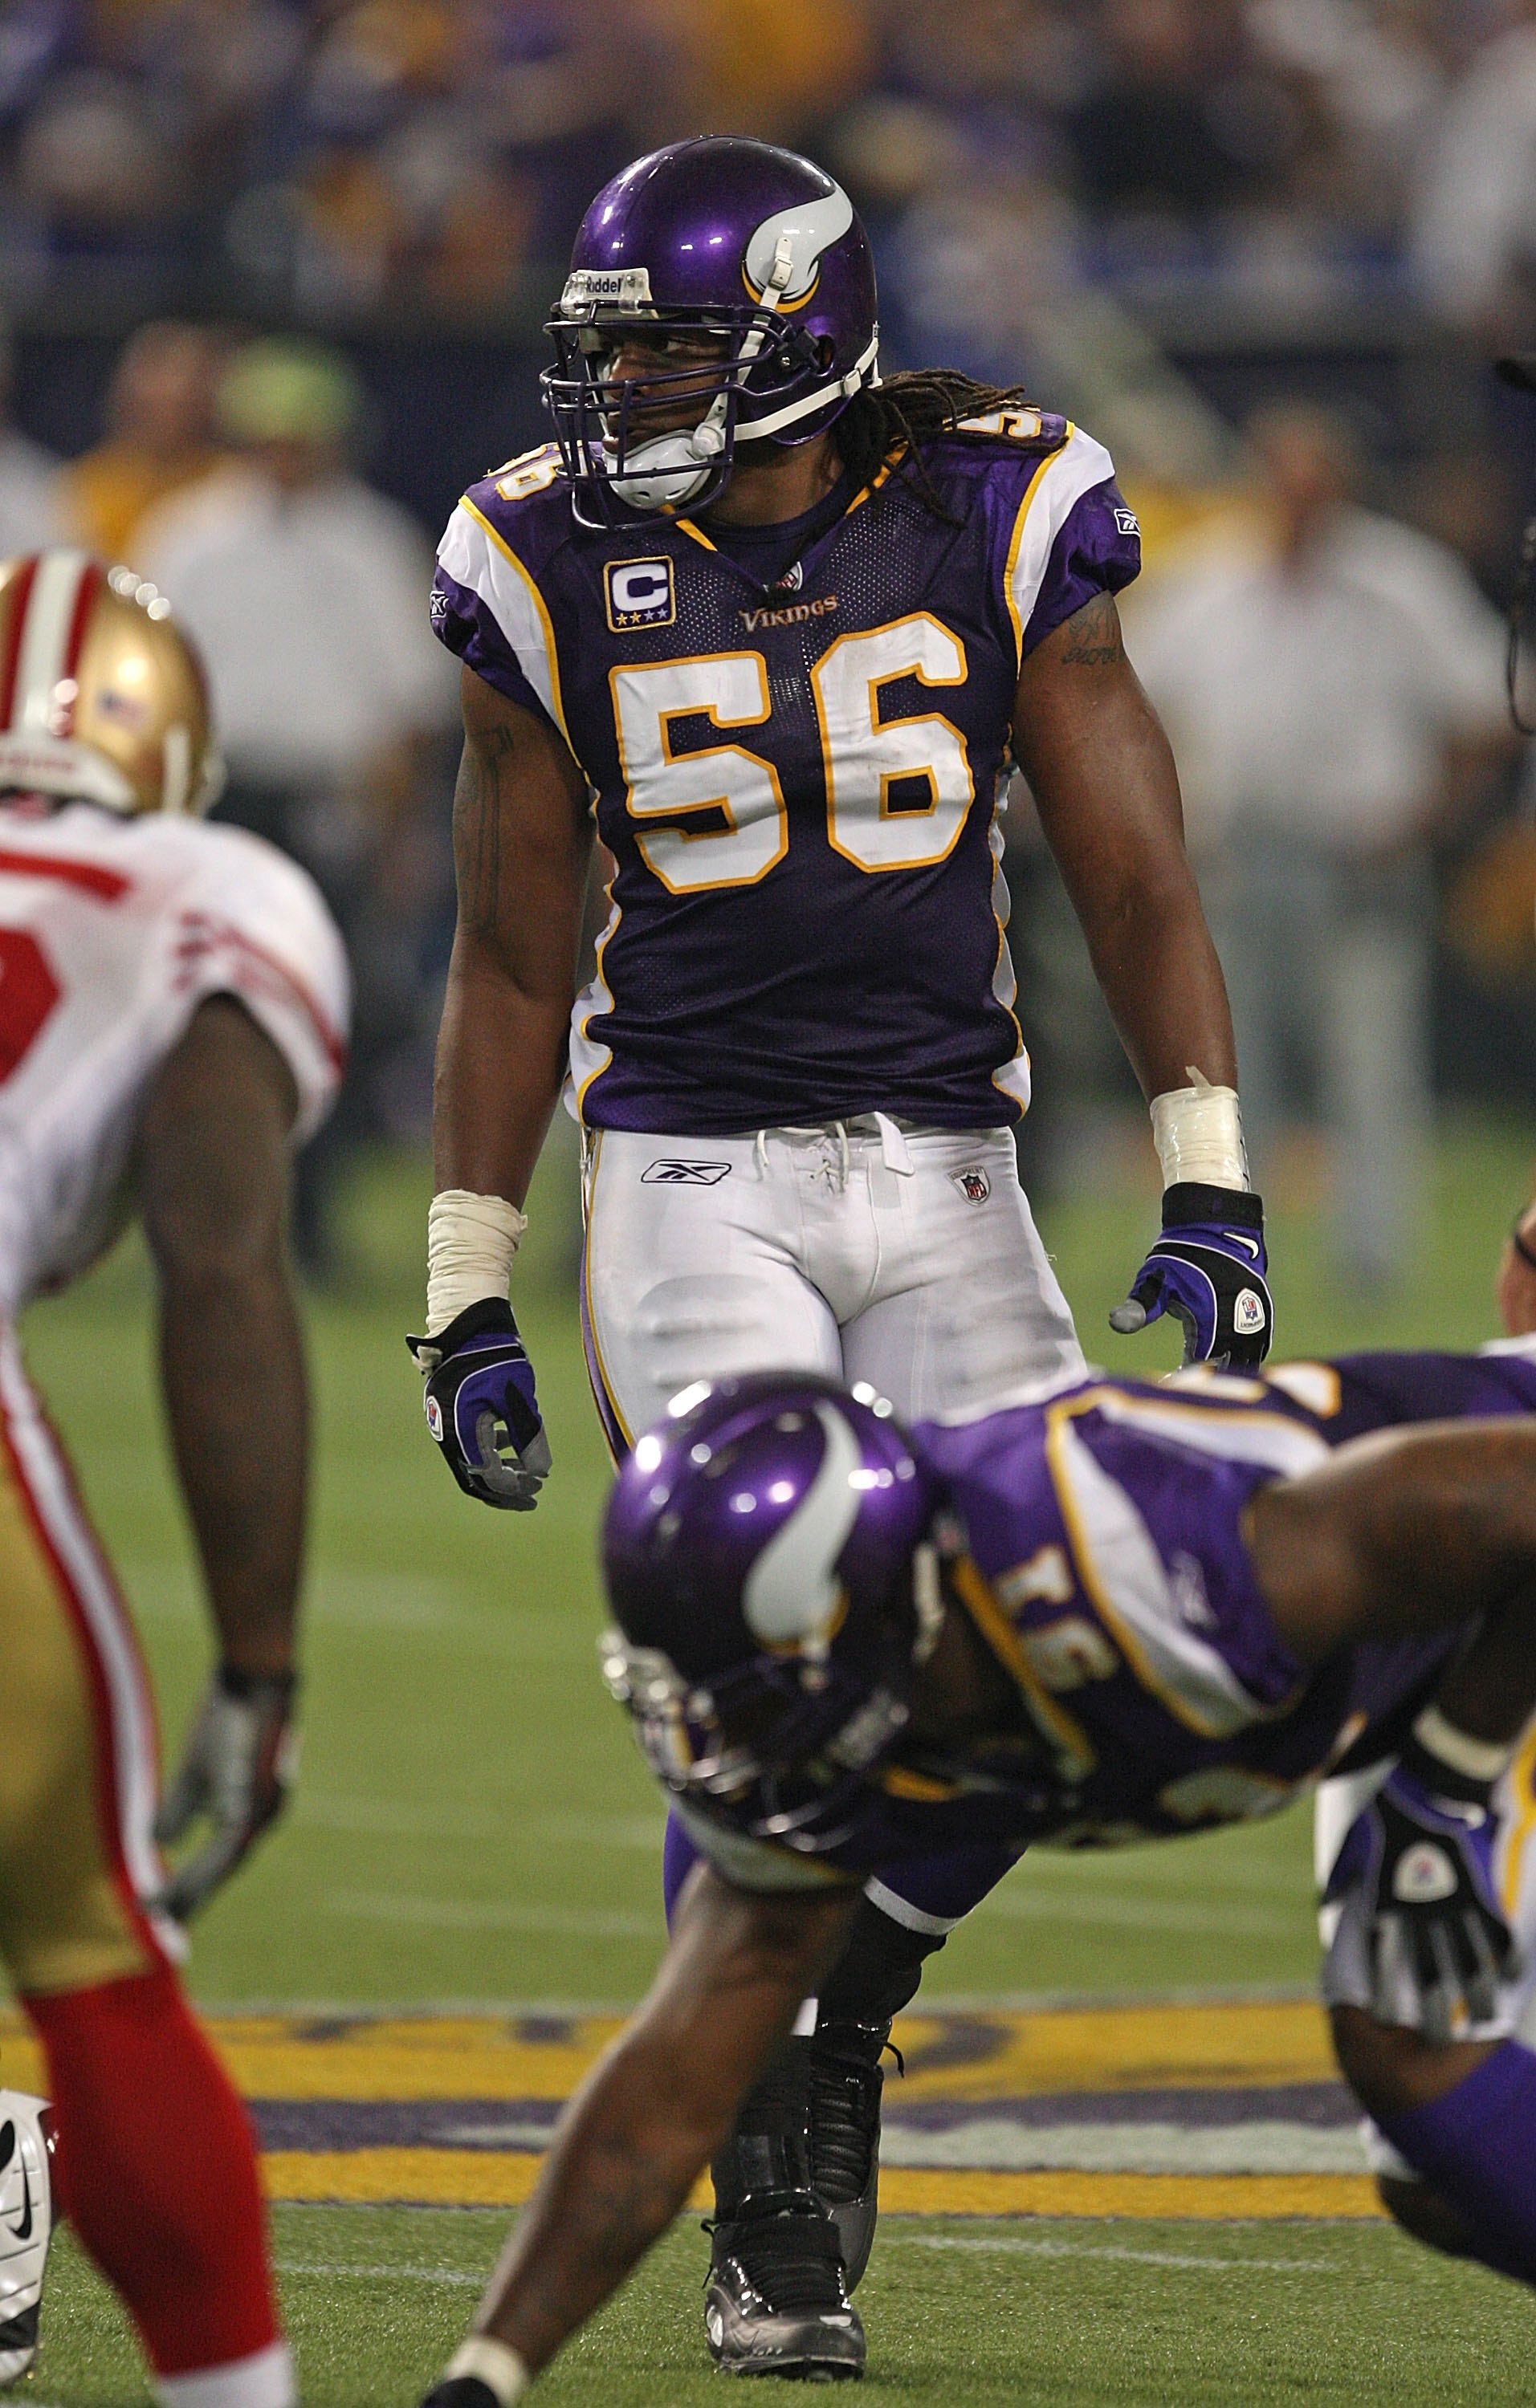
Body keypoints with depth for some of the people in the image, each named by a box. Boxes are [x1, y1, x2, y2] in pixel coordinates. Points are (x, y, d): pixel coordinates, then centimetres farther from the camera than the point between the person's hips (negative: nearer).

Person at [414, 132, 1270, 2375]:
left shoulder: (996, 526, -2)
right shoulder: (563, 571, -1)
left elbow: (1134, 881, 1)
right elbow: (512, 959, 7)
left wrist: (1209, 1192, -8)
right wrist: (470, 1299, 5)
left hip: (942, 1175, 1)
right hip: (695, 1177, -1)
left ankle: (835, 2013, 20)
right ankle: (769, 2221, -4)